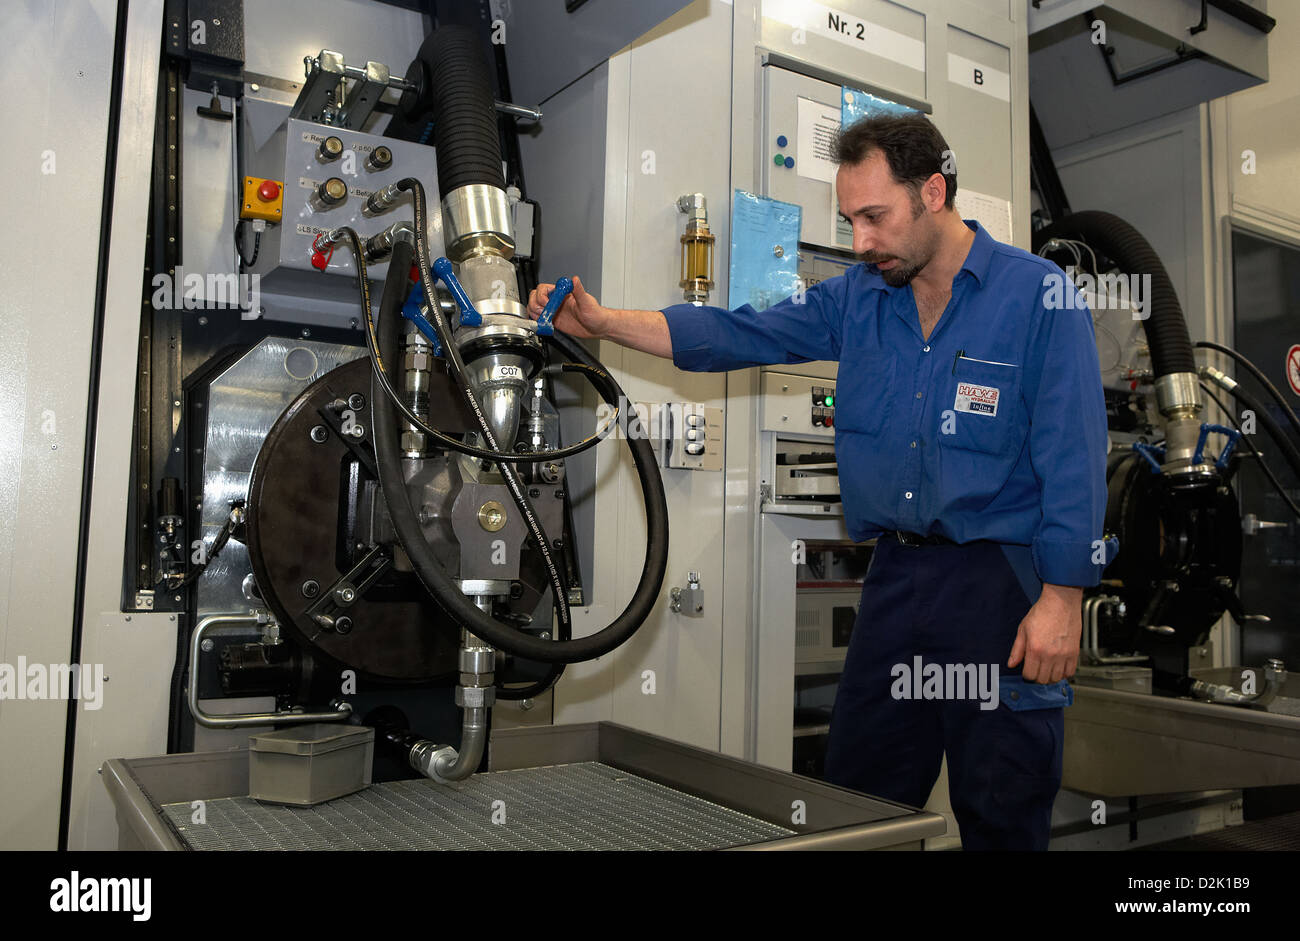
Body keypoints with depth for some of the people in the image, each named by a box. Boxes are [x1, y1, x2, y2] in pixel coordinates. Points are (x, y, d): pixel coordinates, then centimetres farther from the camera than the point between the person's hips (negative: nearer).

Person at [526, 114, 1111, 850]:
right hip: (897, 573, 5)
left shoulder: (1039, 294, -7)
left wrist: (1063, 598, -15)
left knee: (1003, 815, 8)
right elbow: (735, 336, 3)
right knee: (858, 797, 14)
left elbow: (1072, 457, -11)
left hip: (1002, 582, -4)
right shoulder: (857, 299, 8)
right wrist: (602, 321, -5)